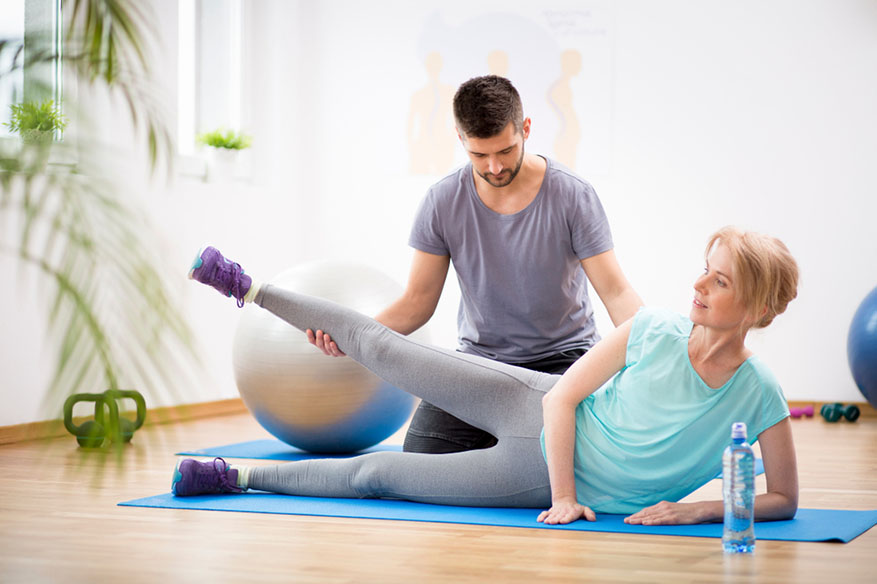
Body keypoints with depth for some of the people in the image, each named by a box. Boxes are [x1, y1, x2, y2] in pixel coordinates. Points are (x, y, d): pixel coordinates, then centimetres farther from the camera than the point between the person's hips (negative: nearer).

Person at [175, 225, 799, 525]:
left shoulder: (760, 397, -21)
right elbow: (562, 397, -12)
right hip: (537, 413, 1)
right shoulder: (654, 331, -17)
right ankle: (251, 291, 28)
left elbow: (784, 499, -12)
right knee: (384, 349, 6)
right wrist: (564, 495, -19)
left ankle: (242, 475, 24)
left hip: (539, 484, -1)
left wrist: (700, 508, -25)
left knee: (376, 474, 4)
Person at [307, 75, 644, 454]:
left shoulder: (573, 196, -13)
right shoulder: (443, 202, -7)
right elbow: (418, 301, -3)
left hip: (563, 358, -2)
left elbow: (616, 292, -14)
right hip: (480, 358, 2)